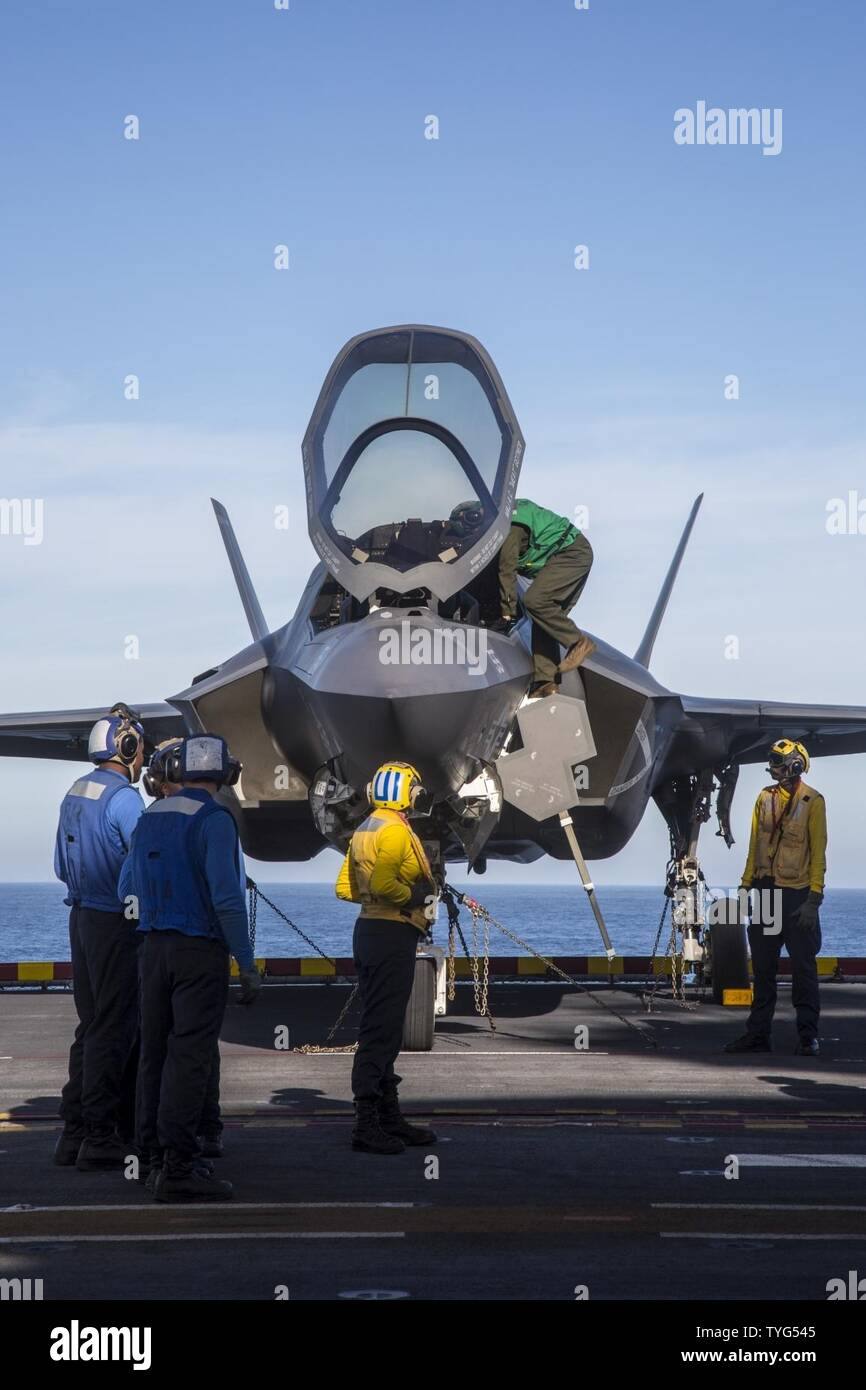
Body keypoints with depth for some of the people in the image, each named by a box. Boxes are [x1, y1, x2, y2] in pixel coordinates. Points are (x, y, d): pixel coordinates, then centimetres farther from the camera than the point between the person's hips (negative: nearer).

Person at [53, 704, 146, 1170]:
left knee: (90, 1026, 14)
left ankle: (74, 1132, 17)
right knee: (113, 1031, -4)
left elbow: (62, 865, 18)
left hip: (81, 917, 9)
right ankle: (100, 1138, -1)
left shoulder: (75, 793, 12)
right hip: (116, 923, -9)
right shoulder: (123, 798, -16)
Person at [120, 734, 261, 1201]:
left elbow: (127, 888, 17)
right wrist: (247, 965, -14)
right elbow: (227, 897, -19)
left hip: (153, 947, 7)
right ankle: (178, 1170, -6)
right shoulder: (214, 820, -12)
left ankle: (155, 1157, 19)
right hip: (200, 951, -7)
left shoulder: (150, 817, 9)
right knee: (189, 1058, -6)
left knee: (155, 1053, 12)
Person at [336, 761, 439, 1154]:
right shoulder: (396, 831, -15)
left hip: (368, 930, 10)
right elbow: (382, 883, -27)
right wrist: (415, 895, -12)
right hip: (393, 936, -10)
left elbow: (345, 888, 18)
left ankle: (389, 1118, 23)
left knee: (383, 1030, 15)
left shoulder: (364, 830, 14)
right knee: (381, 1030, -8)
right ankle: (367, 1126, -8)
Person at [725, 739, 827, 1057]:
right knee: (762, 966, 8)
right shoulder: (765, 798, 9)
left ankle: (808, 1036, 4)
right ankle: (758, 1033, 14)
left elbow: (818, 852, -7)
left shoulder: (812, 801, -5)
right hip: (766, 890, 5)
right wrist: (746, 884, 9)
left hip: (798, 893, -5)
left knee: (803, 966, -1)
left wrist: (814, 898, -13)